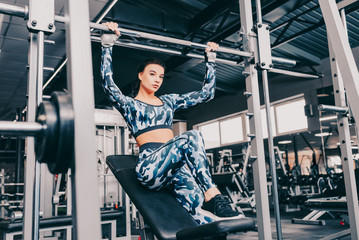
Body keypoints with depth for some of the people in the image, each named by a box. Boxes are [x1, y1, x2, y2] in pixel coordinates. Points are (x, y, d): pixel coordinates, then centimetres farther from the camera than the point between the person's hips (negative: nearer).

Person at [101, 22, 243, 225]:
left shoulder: (168, 101, 27)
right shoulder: (129, 104, 14)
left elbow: (207, 93, 28)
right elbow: (108, 84, -6)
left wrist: (211, 59, 27)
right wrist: (108, 44, -6)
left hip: (174, 165, 5)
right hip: (149, 166, -4)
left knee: (194, 205, -28)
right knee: (191, 137, -32)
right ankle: (215, 199, -39)